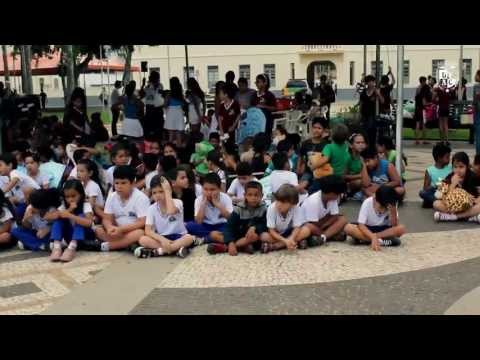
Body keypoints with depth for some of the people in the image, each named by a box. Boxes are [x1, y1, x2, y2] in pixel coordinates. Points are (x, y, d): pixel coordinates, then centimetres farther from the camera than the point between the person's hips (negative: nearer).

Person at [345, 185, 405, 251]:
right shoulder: (367, 203, -23)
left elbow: (394, 225, -21)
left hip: (384, 229, 2)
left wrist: (393, 211, -35)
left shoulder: (392, 205, -18)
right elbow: (361, 225, -27)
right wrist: (373, 238, -41)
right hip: (367, 229, -1)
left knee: (401, 228, -30)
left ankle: (364, 239, -27)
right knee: (348, 228, -31)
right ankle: (381, 241, -30)